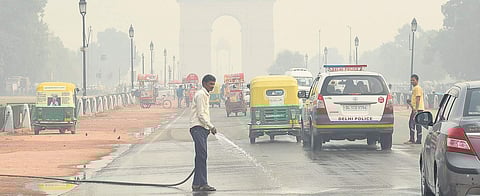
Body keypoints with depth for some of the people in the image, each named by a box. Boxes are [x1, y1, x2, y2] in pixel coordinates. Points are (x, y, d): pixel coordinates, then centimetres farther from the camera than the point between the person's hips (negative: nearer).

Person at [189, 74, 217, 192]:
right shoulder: (201, 95, -9)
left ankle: (197, 184, 10)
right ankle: (202, 184, -25)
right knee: (202, 155, -18)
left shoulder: (206, 95, 23)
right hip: (198, 128, -10)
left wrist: (209, 128, 17)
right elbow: (201, 115, -14)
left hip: (203, 129, 10)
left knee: (201, 156, 8)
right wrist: (211, 127, -14)